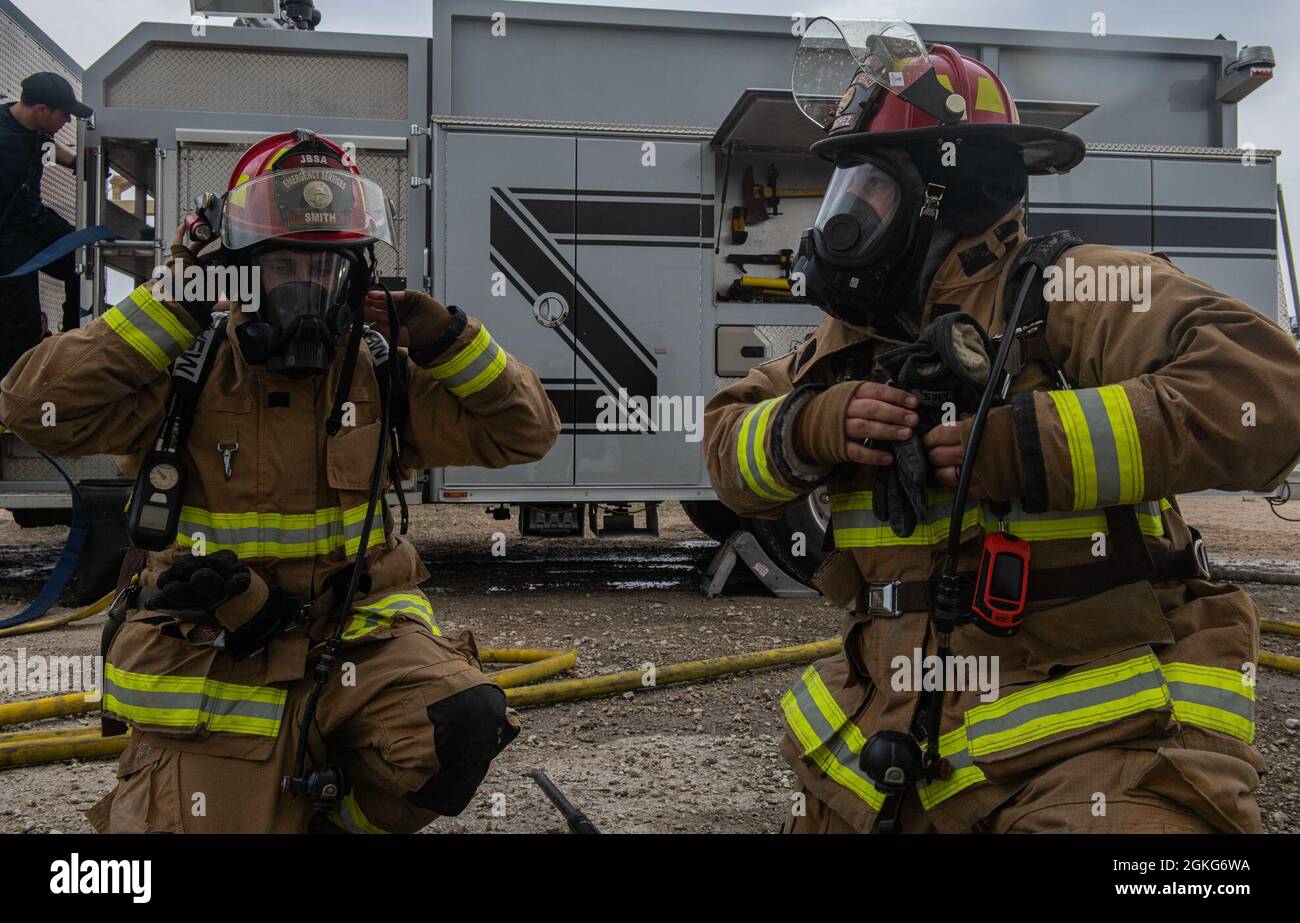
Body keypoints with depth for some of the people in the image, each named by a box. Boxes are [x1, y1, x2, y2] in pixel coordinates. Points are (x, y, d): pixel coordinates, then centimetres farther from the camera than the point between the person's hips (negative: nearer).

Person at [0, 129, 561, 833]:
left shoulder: (381, 375, 4)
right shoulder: (186, 372, -4)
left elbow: (524, 431, 5)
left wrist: (446, 340, -9)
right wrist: (169, 308, -15)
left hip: (356, 628, 2)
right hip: (212, 655, -1)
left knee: (465, 716, -26)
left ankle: (338, 819, 2)